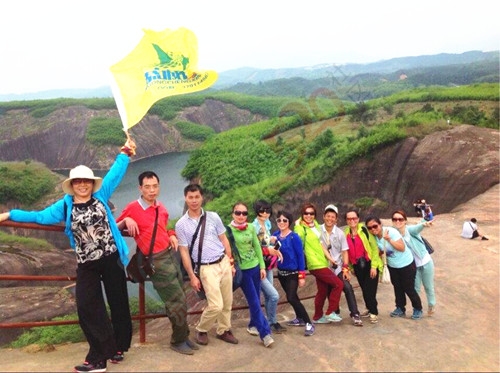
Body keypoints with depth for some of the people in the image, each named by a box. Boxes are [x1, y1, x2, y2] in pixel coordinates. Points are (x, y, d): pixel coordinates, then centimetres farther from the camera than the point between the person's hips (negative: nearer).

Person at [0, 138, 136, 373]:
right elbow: (40, 216, 9)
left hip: (111, 259, -1)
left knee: (118, 302, 8)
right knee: (88, 308, -1)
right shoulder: (64, 206, 4)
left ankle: (118, 347, 24)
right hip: (86, 265, 1)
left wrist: (124, 154, -1)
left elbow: (115, 173, 2)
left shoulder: (101, 196, 1)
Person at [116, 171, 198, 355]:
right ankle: (178, 341, 16)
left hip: (171, 254, 7)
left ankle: (183, 337, 28)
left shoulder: (161, 208, 9)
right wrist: (126, 220, -19)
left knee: (179, 300, 13)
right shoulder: (132, 208, -9)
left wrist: (171, 235, 5)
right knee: (177, 302, -3)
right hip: (157, 261, -7)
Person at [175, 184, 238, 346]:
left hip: (224, 263, 4)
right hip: (206, 268, -4)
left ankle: (223, 331, 31)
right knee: (216, 305, -10)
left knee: (227, 302, 11)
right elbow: (184, 252, -4)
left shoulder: (213, 216, 2)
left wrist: (231, 263, 9)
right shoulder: (181, 224, -6)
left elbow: (224, 240, 9)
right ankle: (201, 330, 16)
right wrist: (192, 276, -5)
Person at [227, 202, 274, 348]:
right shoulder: (228, 230, -12)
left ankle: (254, 324, 34)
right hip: (242, 270, -4)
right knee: (254, 302, -3)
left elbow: (257, 247, 7)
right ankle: (265, 333, 1)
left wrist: (262, 266, 5)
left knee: (255, 300, 13)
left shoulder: (251, 228, 1)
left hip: (255, 267, 4)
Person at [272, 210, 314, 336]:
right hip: (281, 272, 6)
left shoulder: (294, 237, -16)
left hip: (293, 273, -6)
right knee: (293, 297, 21)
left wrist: (302, 275, -14)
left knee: (291, 298, -15)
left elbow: (300, 256, -14)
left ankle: (309, 324, -5)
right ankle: (300, 318, 41)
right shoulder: (275, 235, -2)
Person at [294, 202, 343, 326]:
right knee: (338, 284, -7)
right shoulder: (300, 228, -12)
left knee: (323, 290, 14)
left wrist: (330, 258, 16)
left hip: (322, 263, 8)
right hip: (316, 265, -8)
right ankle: (330, 313, 4)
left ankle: (317, 317, 28)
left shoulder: (315, 225, 12)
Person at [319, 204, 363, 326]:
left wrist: (345, 268, -12)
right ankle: (335, 312, 29)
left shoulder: (340, 233, -5)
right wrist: (330, 259, -18)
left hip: (338, 267, 0)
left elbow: (345, 251, -4)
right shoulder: (318, 230, -8)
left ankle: (355, 314, -4)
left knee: (347, 287, -13)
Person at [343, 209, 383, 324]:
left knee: (370, 289, -7)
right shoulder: (345, 233, 4)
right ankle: (370, 309, 35)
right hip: (357, 266, 5)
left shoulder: (364, 230, -11)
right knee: (364, 289, 15)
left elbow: (374, 247, -11)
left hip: (370, 264, -5)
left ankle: (374, 312, 10)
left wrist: (374, 266, -14)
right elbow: (346, 251, 14)